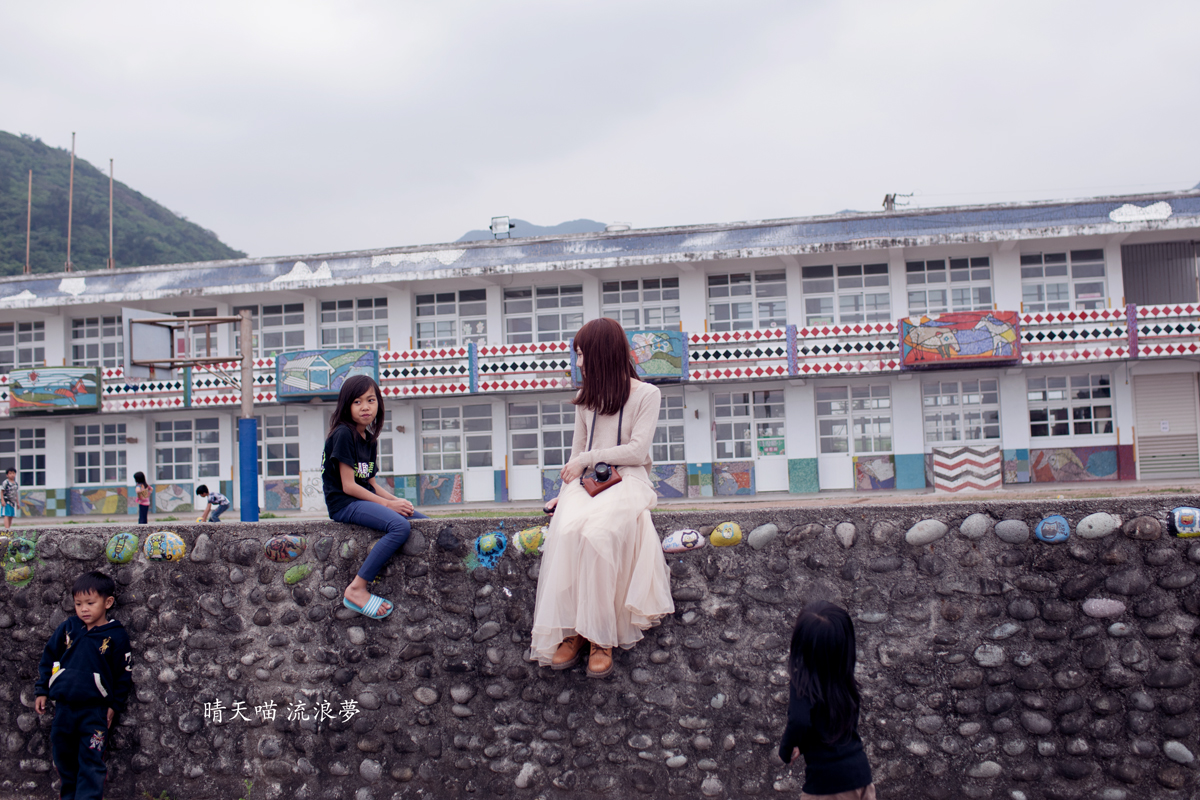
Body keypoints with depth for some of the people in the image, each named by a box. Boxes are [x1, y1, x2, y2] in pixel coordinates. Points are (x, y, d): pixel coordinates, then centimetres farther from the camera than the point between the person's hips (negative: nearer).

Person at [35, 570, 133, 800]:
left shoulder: (116, 635, -6)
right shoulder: (68, 628, 3)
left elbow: (124, 675, -1)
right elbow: (49, 658, 12)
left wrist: (114, 705, -1)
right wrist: (42, 690, 9)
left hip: (94, 709, -4)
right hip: (64, 706, 4)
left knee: (91, 763, -2)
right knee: (63, 755, 17)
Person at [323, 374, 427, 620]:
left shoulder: (370, 440, 15)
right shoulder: (343, 434, -11)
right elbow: (348, 486, -16)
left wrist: (397, 500, -3)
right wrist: (387, 504, -14)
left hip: (365, 500, 9)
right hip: (344, 504, -9)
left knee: (423, 522, 1)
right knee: (400, 526, -30)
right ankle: (356, 590, -28)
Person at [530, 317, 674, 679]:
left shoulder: (645, 395, 6)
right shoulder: (586, 398, 22)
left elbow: (636, 451, -3)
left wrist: (588, 459, -4)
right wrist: (566, 491, 6)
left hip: (627, 481, -4)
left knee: (596, 531, -37)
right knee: (565, 529, -32)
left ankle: (600, 636, -29)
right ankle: (570, 630, -29)